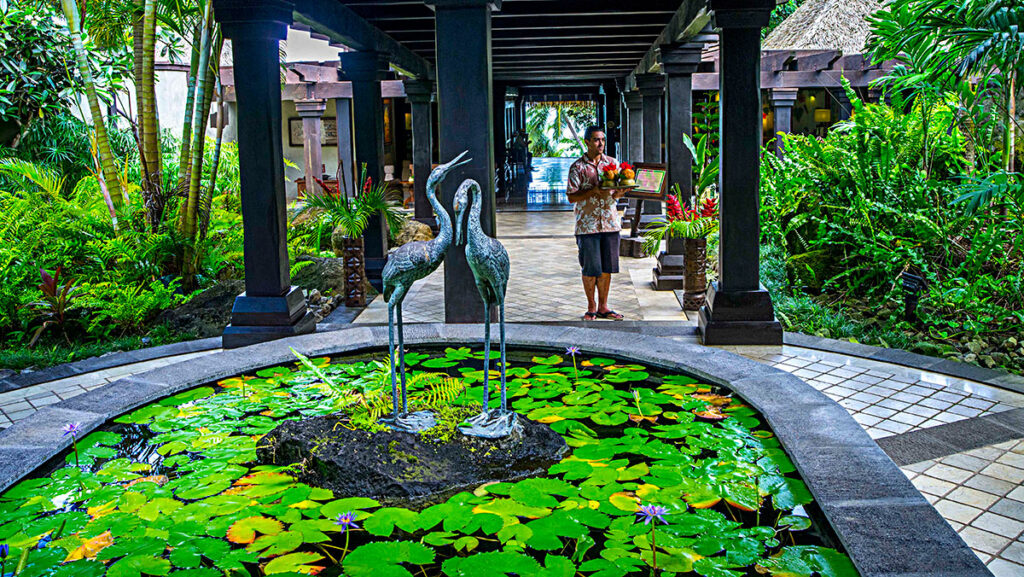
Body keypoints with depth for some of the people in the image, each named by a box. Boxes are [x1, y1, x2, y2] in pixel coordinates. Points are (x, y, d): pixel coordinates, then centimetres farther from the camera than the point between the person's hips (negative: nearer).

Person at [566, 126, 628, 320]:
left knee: (607, 268, 7)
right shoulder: (577, 167, -3)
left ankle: (603, 307, 18)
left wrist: (617, 193, -10)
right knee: (590, 269, 0)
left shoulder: (612, 163, 9)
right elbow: (571, 196, -6)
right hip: (587, 224, -4)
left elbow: (619, 191, 14)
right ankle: (591, 307, 15)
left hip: (610, 222, 4)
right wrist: (594, 191, -18)